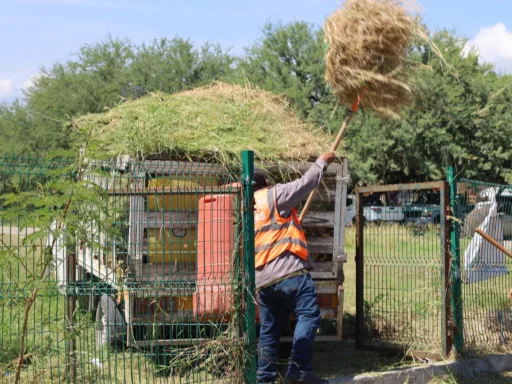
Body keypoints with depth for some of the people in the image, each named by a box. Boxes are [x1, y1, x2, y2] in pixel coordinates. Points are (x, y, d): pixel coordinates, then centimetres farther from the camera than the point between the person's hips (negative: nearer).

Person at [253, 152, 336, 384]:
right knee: (309, 316, -9)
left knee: (269, 329, 12)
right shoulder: (274, 195, 2)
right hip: (289, 271, -7)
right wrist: (322, 162, 15)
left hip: (262, 279, 7)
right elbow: (306, 184, 1)